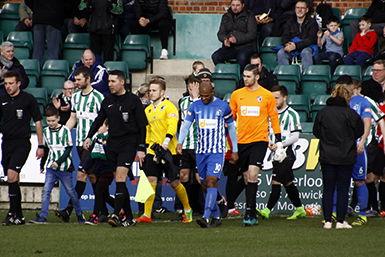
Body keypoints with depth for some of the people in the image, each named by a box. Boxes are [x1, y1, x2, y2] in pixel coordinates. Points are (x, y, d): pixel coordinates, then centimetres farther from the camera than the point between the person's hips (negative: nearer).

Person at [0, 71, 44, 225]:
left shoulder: (28, 99, -1)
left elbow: (38, 123, 3)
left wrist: (40, 146, 0)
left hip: (22, 142, -5)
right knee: (13, 181, 7)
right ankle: (19, 217, 13)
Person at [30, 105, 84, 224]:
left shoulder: (65, 131, -7)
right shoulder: (46, 131, 8)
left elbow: (68, 149, -10)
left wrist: (58, 162, -19)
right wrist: (42, 165, 25)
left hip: (65, 167, -4)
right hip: (51, 167, 4)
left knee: (70, 191, 5)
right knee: (46, 190, -10)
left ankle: (79, 214, 24)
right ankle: (43, 217, -13)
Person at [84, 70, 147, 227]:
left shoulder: (133, 100, -3)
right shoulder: (107, 101, 11)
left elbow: (142, 125, -2)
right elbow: (99, 120, 21)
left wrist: (141, 149, -7)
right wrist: (89, 137, 6)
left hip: (128, 143, -5)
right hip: (112, 143, 5)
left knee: (120, 178, -18)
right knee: (119, 181, 5)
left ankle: (116, 214, -26)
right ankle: (129, 217, 11)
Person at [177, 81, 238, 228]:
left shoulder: (223, 106, 0)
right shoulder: (195, 106, 7)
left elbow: (231, 128, 8)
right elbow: (186, 125, 2)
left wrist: (235, 151, 9)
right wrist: (180, 142, -15)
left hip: (217, 151, -4)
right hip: (201, 151, 4)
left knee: (211, 181, -18)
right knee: (205, 184, 7)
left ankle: (206, 217, -27)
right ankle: (216, 217, 20)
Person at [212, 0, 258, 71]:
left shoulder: (249, 17, 4)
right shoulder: (226, 17, 17)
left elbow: (252, 34, -6)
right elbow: (220, 33, 15)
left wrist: (237, 39, -20)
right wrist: (224, 39, -10)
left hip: (246, 46, -4)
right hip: (229, 47, 4)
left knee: (242, 57, -38)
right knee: (215, 56, -23)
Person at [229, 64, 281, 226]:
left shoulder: (267, 96, 1)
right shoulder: (236, 94, 8)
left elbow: (274, 119, 6)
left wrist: (279, 141, 2)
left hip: (259, 140, -3)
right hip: (241, 141, 3)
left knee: (252, 175, -16)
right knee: (247, 177, 6)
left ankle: (249, 211, -17)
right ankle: (252, 215, 13)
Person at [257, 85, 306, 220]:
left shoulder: (292, 114, -8)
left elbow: (295, 137, -12)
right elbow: (269, 131, 19)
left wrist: (279, 145, -17)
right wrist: (270, 143, -2)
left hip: (286, 154, -8)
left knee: (276, 182, -13)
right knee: (288, 183, 12)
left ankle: (267, 210, -19)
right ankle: (299, 209, 21)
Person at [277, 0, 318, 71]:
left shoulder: (312, 22, 3)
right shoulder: (290, 22, 16)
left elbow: (311, 39, -8)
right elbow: (285, 37, 10)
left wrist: (296, 45, -22)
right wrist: (287, 44, -17)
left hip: (306, 47, -3)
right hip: (291, 46, 3)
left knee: (306, 52, -38)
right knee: (281, 53, -26)